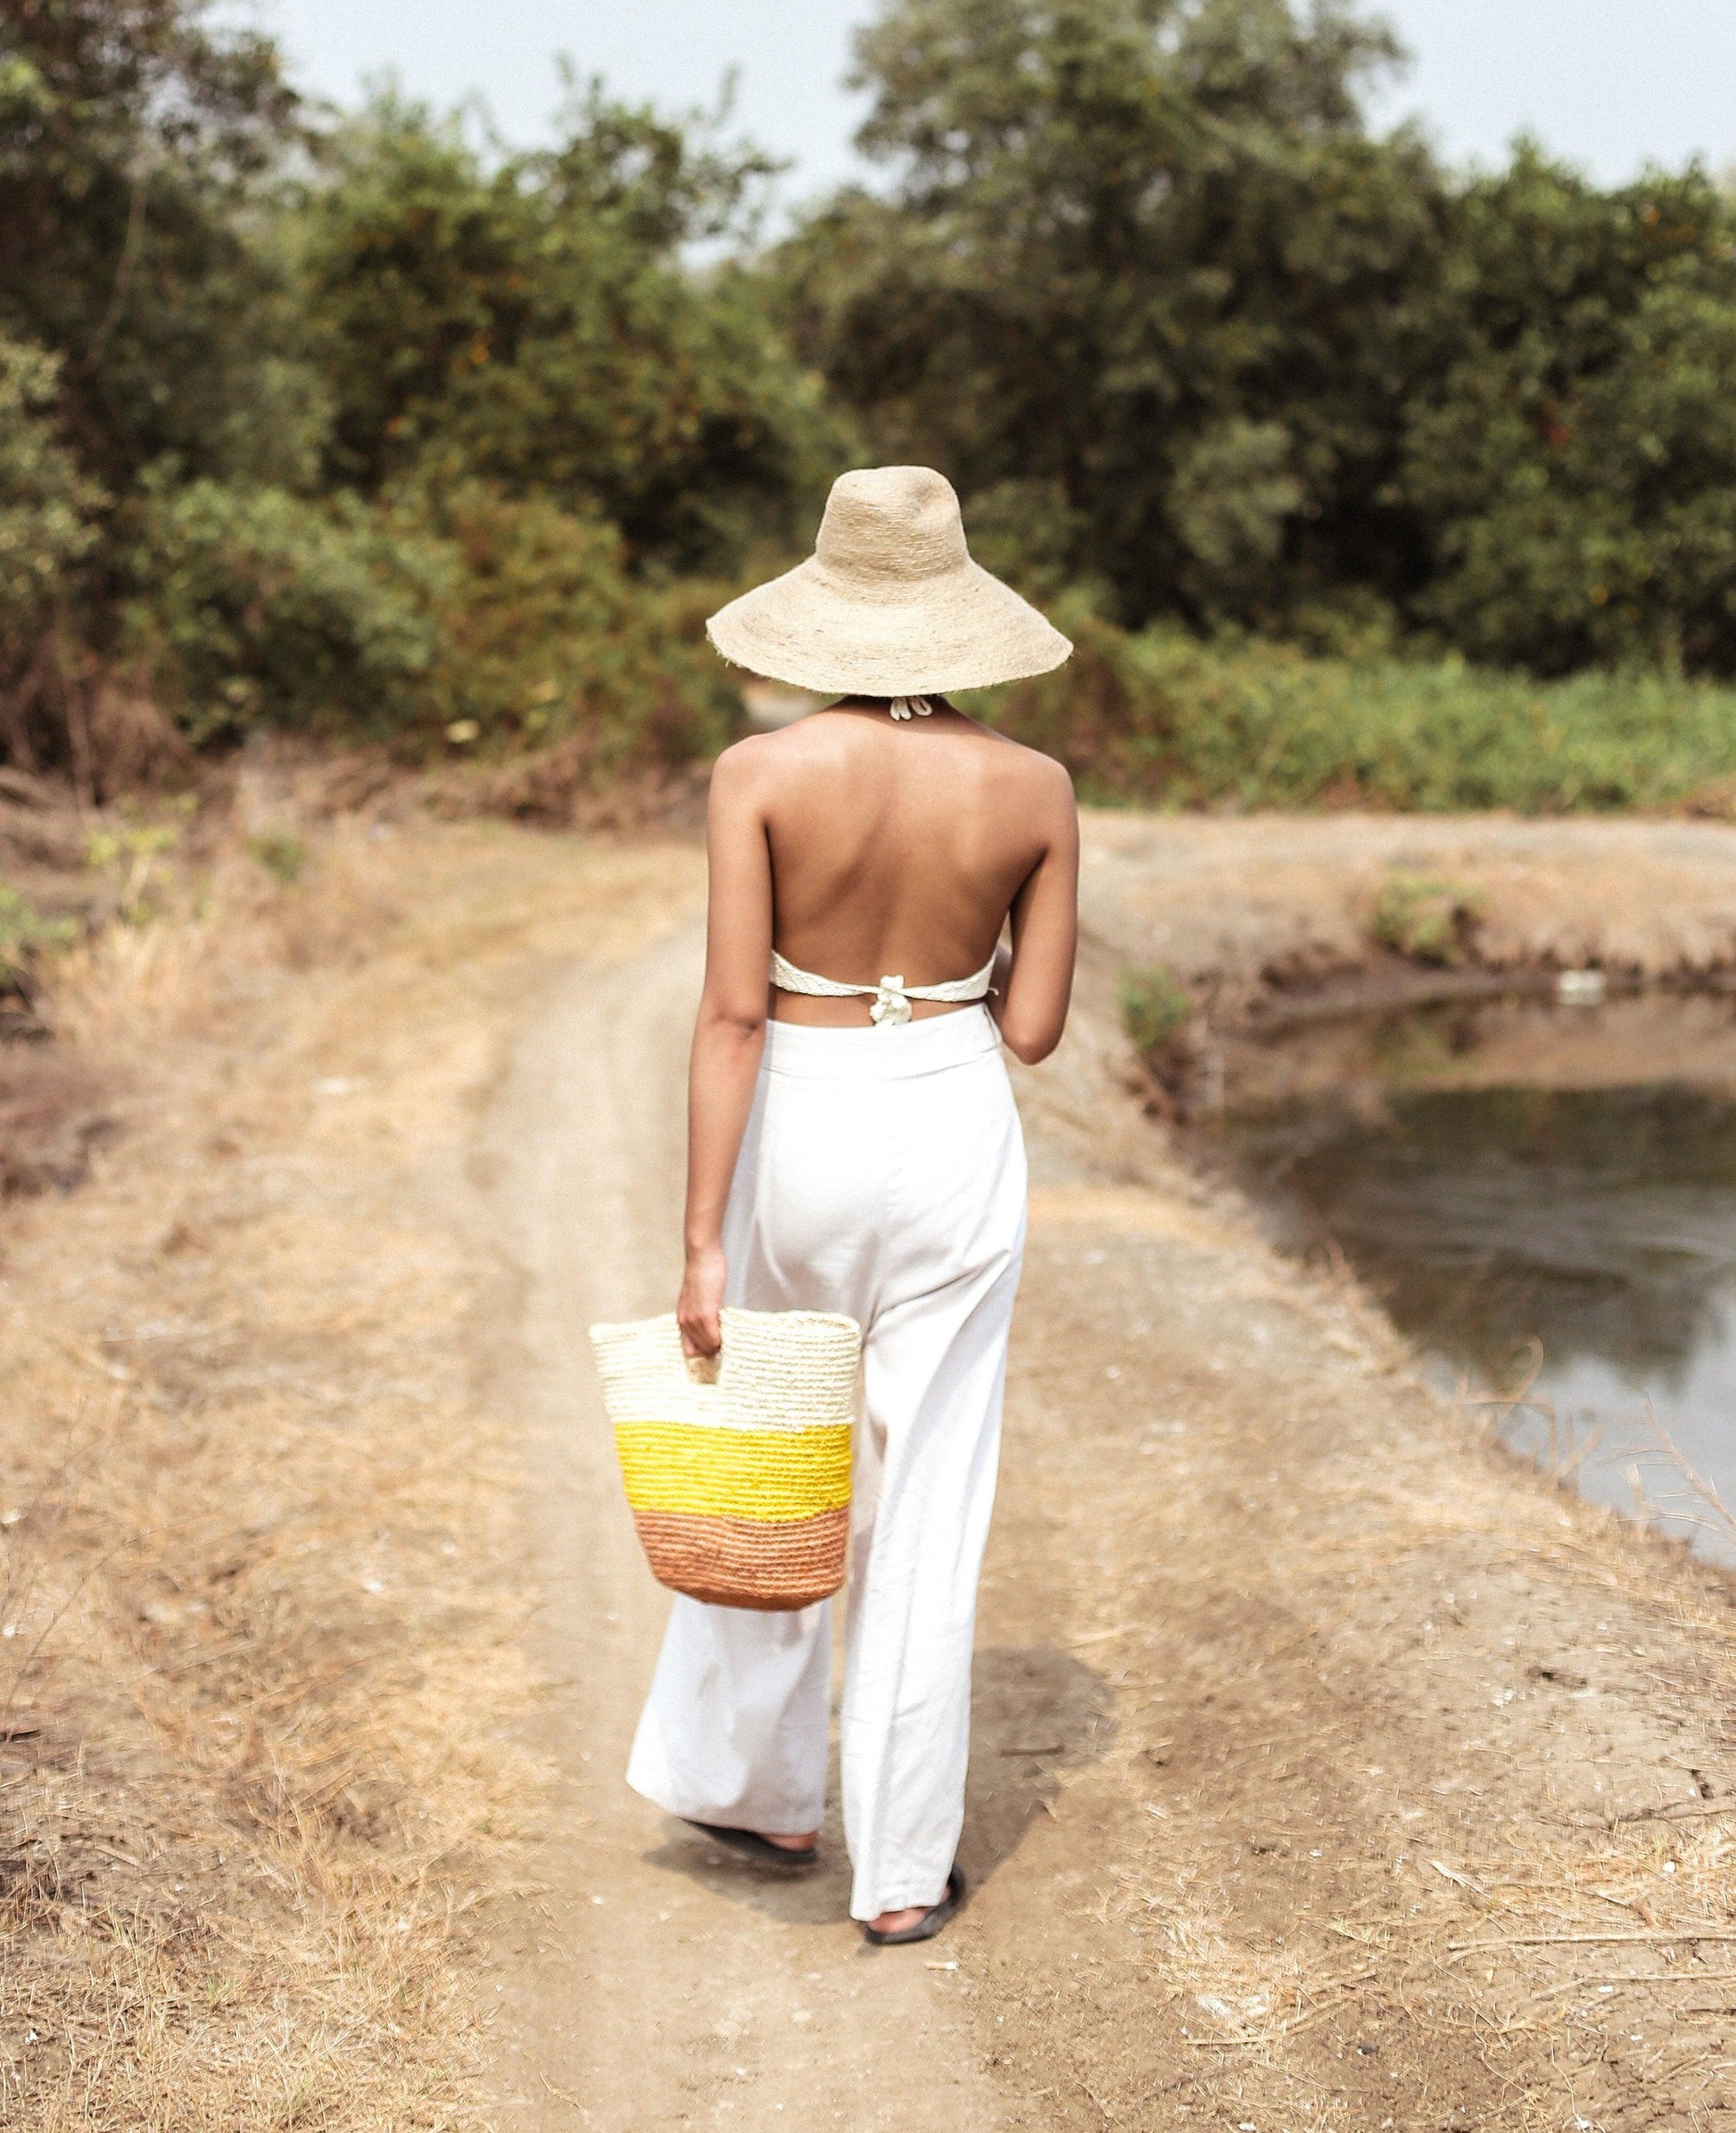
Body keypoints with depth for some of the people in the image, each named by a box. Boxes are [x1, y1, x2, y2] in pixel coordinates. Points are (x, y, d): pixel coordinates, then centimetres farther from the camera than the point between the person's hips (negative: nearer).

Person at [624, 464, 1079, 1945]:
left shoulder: (763, 773, -13)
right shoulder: (1033, 790, -7)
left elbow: (733, 1013, -15)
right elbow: (1033, 1029, -3)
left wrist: (702, 1245, -13)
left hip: (797, 1132, 0)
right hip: (954, 1141, 1)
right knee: (927, 1505, 9)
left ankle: (761, 1789, 36)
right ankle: (904, 1865, 16)